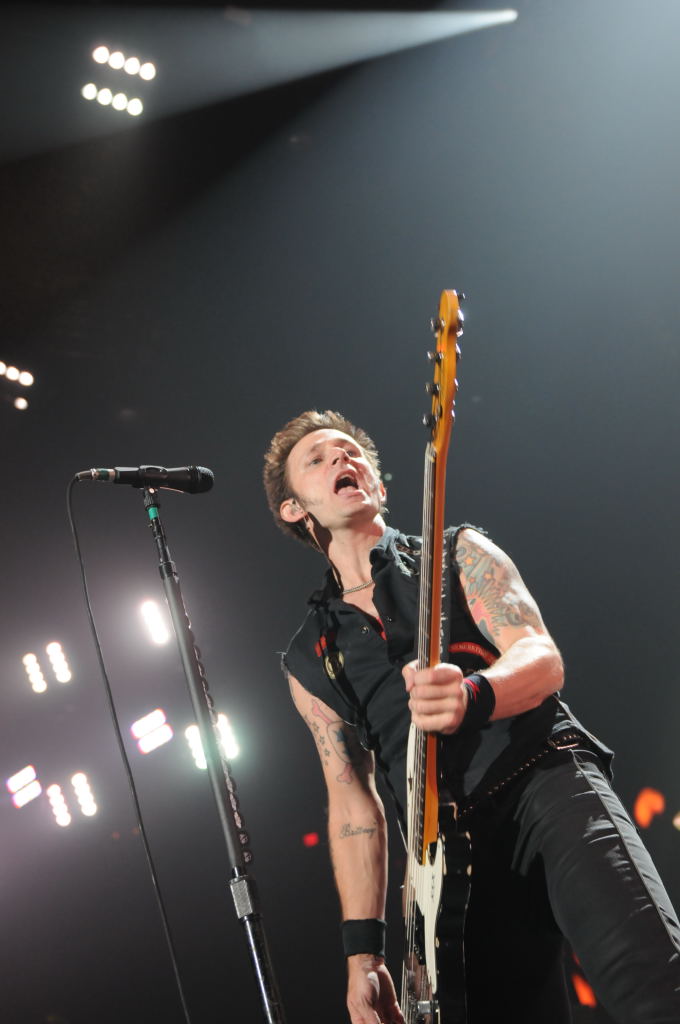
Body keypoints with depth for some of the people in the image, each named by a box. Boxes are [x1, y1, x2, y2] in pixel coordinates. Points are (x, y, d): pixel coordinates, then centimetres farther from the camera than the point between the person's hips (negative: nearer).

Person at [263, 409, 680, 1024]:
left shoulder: (460, 552, 12)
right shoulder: (310, 659, 18)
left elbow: (543, 660, -3)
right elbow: (351, 798, 15)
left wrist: (471, 696, -27)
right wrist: (363, 949, 6)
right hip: (451, 847, 3)